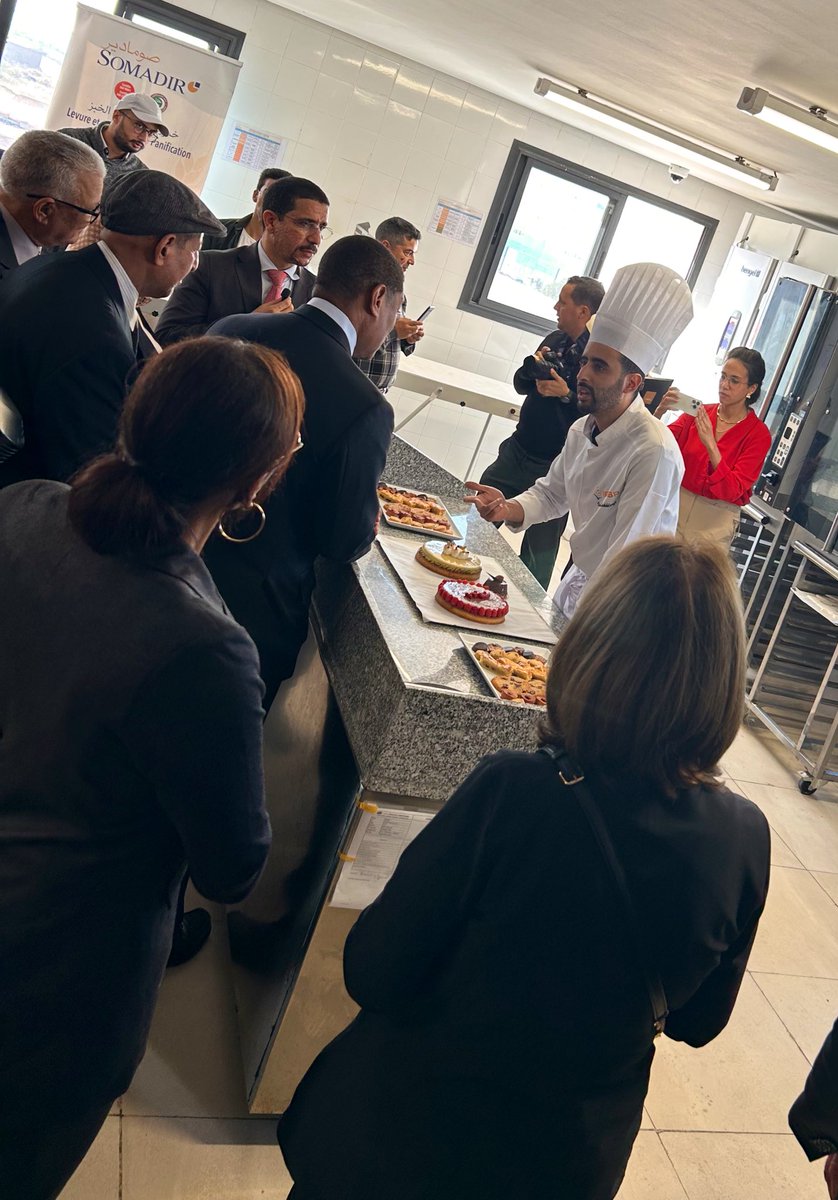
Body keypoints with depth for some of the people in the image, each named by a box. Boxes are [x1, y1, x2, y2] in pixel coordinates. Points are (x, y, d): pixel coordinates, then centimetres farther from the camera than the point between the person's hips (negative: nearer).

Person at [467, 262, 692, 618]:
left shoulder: (655, 453, -29)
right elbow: (551, 493, 11)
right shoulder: (581, 430, -3)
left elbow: (624, 559, -28)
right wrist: (508, 509, -10)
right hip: (580, 577, 7)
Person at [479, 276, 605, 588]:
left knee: (539, 546, 4)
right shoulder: (555, 340, 8)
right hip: (519, 448, 7)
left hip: (555, 466, -7)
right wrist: (531, 365, -5)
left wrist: (566, 395, -26)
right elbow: (521, 386, 15)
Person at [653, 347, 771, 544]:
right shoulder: (698, 413, 2)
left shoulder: (759, 434, -7)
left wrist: (710, 445, -27)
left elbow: (732, 490, -17)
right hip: (676, 504, 3)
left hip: (714, 520, -2)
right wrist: (659, 412, -25)